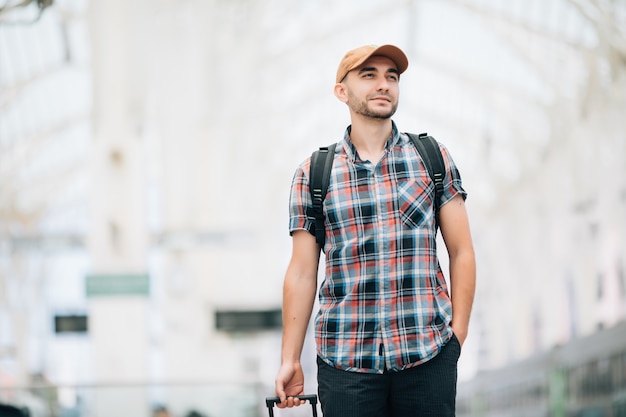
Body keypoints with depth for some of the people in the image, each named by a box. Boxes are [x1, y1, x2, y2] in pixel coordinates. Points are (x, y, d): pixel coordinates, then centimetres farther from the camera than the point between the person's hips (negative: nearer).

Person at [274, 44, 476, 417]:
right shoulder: (313, 174, 7)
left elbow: (462, 253, 7)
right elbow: (302, 273, 7)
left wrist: (457, 335, -1)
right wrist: (290, 360, 3)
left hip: (429, 357, 0)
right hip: (344, 362, 0)